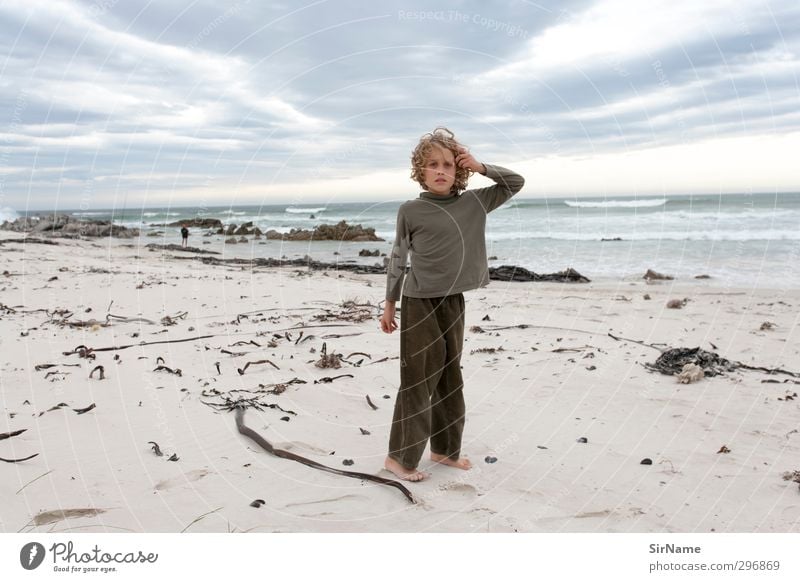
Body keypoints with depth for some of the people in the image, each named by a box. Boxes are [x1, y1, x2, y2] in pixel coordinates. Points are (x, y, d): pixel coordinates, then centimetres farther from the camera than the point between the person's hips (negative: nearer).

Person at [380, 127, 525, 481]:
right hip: (419, 303, -5)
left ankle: (445, 449, 28)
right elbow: (398, 259, 0)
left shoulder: (473, 203, 3)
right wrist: (389, 304, 2)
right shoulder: (411, 211, -6)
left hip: (453, 303, 5)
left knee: (450, 378, 13)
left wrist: (481, 167, -2)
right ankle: (399, 456, 11)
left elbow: (516, 182, 11)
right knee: (419, 380, -2)